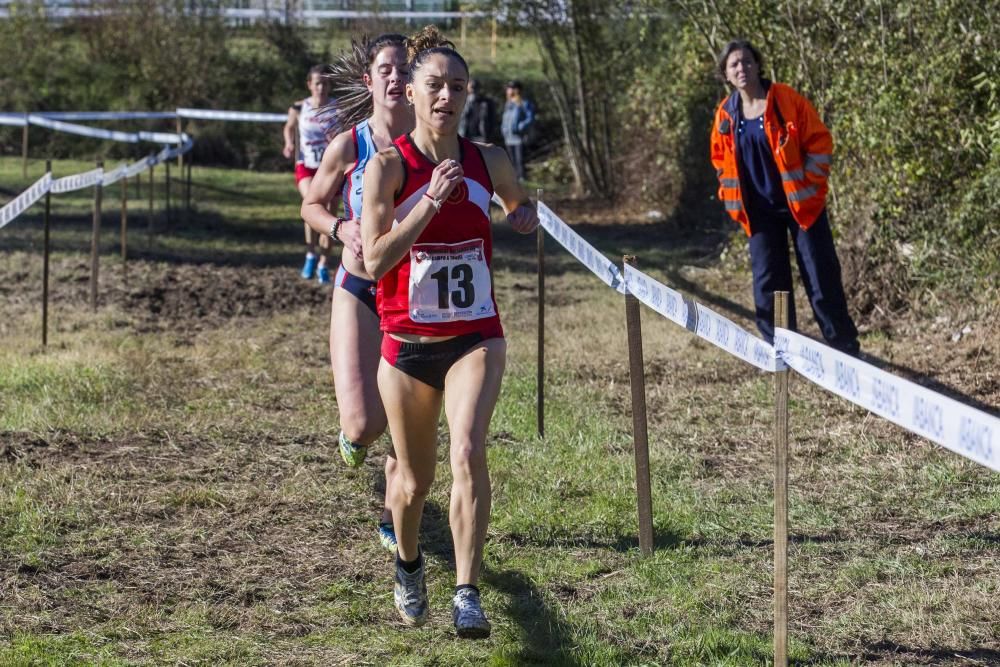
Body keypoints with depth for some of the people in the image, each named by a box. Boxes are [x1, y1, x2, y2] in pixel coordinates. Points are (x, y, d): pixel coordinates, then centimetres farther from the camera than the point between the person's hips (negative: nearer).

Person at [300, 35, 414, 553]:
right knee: (363, 423, -13)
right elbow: (312, 206, 7)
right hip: (358, 292, -2)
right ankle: (353, 434, 27)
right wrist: (340, 229, -14)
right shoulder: (347, 147, -7)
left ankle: (393, 520, 24)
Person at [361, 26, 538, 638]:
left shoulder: (488, 162, 0)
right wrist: (432, 201, -26)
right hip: (407, 342, -1)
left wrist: (525, 217, -1)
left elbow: (520, 204, 24)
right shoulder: (389, 167, -9)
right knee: (415, 480, 13)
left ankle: (468, 595, -22)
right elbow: (375, 260, -19)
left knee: (468, 452, -23)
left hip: (475, 337, 1)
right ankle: (409, 565, 44)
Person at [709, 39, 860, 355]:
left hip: (801, 203, -4)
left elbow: (819, 142, -7)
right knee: (767, 281, 4)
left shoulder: (786, 99, -10)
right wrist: (733, 200, 8)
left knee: (821, 278, -1)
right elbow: (721, 160, 17)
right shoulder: (725, 114, 3)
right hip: (760, 210, 4)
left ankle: (845, 348, 8)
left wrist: (810, 185, -10)